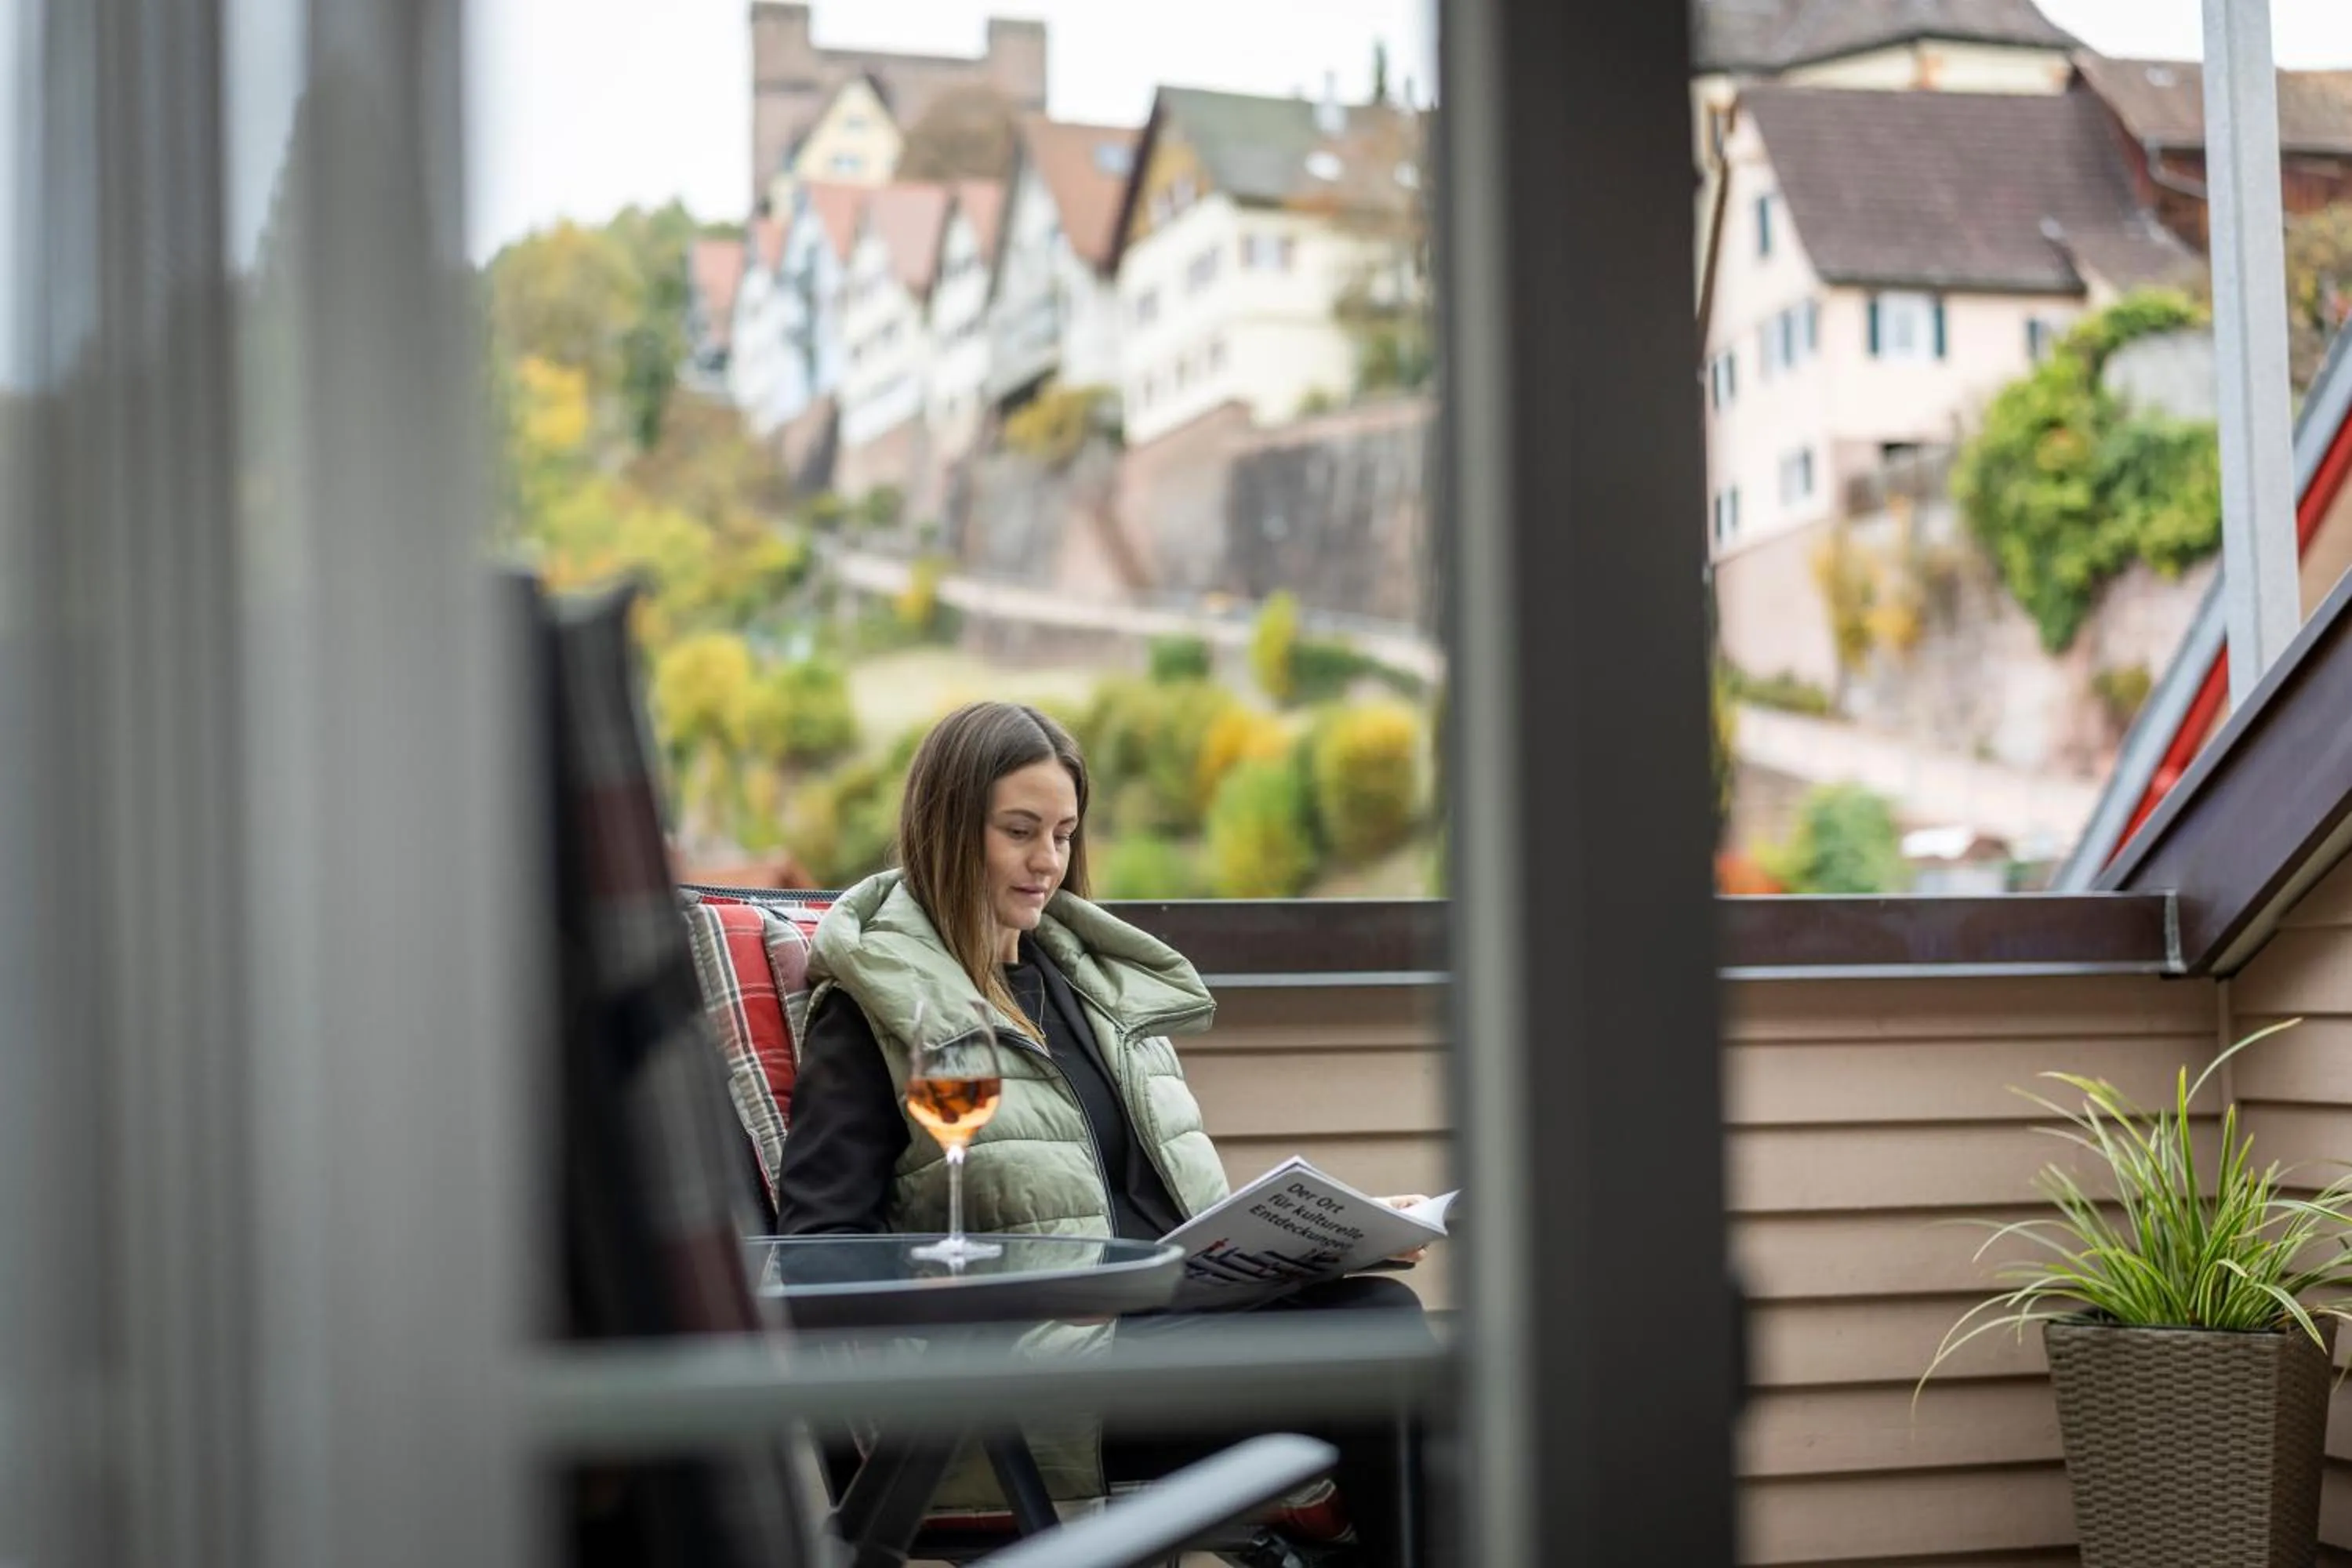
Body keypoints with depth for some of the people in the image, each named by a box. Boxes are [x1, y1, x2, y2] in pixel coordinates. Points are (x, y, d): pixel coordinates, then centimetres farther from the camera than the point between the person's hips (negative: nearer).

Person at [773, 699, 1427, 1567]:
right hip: (1048, 1352, -6)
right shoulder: (872, 1011, 4)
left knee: (1382, 1310, -27)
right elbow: (820, 1242, -4)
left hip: (1185, 1303, 6)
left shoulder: (1092, 978, 25)